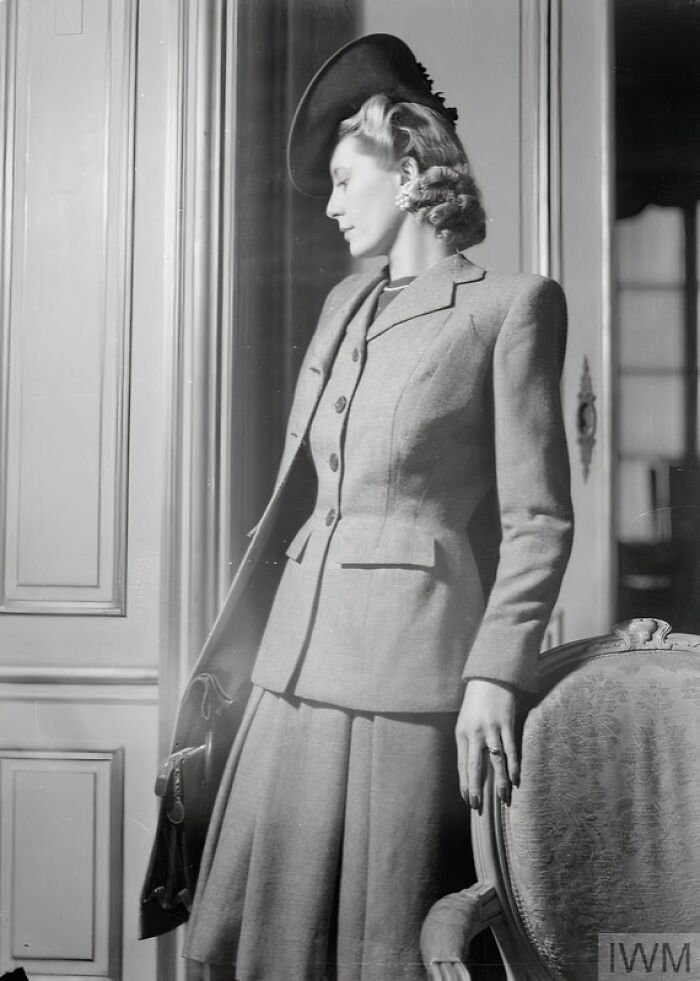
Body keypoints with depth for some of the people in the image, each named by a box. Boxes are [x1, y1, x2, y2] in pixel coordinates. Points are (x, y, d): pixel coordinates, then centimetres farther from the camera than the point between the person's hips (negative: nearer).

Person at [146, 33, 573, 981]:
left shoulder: (511, 305, -2)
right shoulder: (345, 302, 17)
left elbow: (538, 518, -5)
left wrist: (495, 675, -12)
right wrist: (251, 619, 12)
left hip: (410, 668, -6)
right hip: (301, 659, 6)